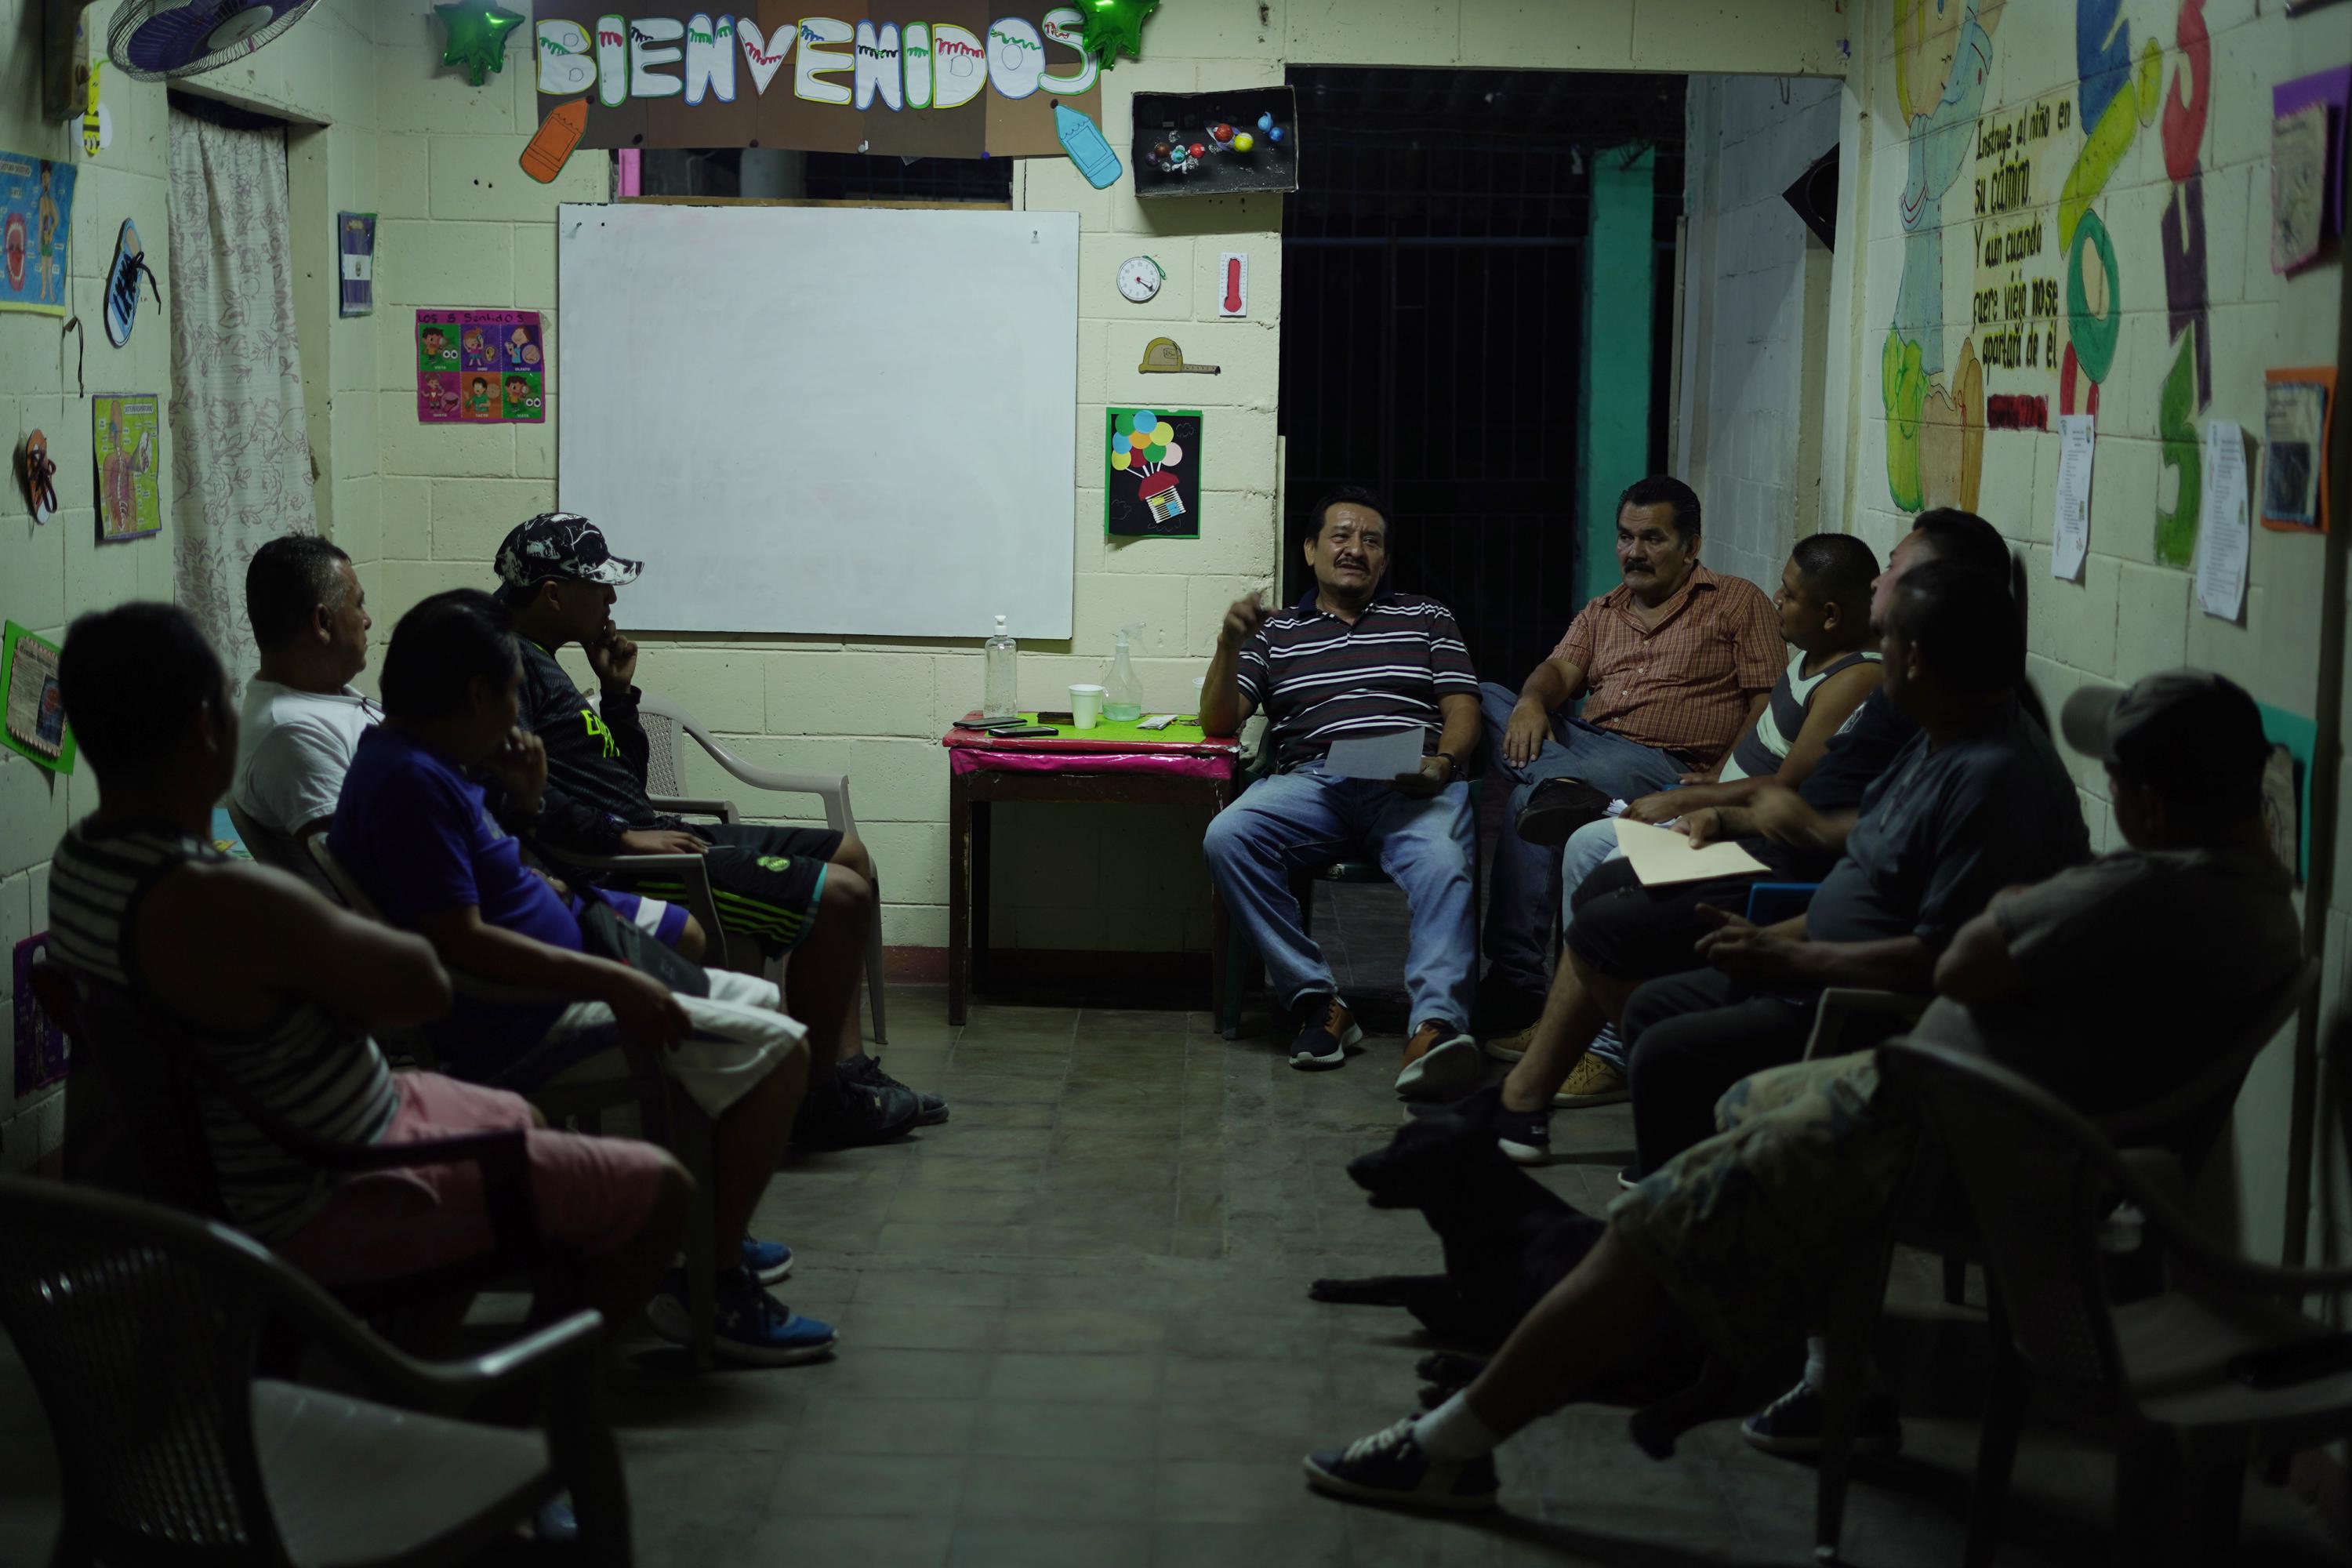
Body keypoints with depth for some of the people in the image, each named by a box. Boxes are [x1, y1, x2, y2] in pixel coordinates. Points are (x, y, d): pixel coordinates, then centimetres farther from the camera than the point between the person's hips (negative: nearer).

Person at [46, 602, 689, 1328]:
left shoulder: (79, 859, -4)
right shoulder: (222, 904, -34)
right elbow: (424, 985, -22)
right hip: (322, 1211, -10)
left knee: (520, 1118, 32)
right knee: (659, 1188, 0)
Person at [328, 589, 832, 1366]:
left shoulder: (426, 762, 12)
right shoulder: (411, 782, -22)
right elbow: (459, 941, -29)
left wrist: (521, 798, 7)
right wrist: (610, 982, -26)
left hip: (552, 989, 12)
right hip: (517, 1029, -12)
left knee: (757, 1002, 22)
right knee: (778, 1051, -15)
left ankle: (714, 1232, 27)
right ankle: (711, 1281, -8)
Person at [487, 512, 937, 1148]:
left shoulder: (539, 665, 21)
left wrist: (619, 692, 12)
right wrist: (624, 834, -24)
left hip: (648, 838, 12)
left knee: (847, 855, 15)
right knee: (839, 897, -18)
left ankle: (846, 1068, 9)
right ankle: (819, 1099, -6)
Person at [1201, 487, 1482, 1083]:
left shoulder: (1427, 618, 24)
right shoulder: (1275, 633, 24)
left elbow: (1462, 711, 14)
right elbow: (1218, 722, 15)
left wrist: (1442, 763, -9)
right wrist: (1229, 645, -2)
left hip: (1411, 786, -1)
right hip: (1312, 781, 1)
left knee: (1442, 866, -36)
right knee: (1227, 837, -30)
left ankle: (1435, 1024, -50)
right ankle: (1317, 1001, -24)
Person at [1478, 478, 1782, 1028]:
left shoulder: (1739, 603, 10)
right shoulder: (1602, 613, 28)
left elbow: (1769, 701, 0)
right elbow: (1561, 669, 11)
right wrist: (1532, 701, -16)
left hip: (1664, 764, -6)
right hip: (1580, 742, 6)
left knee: (1529, 807, -34)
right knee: (1485, 699, -22)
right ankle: (1558, 788, -45)